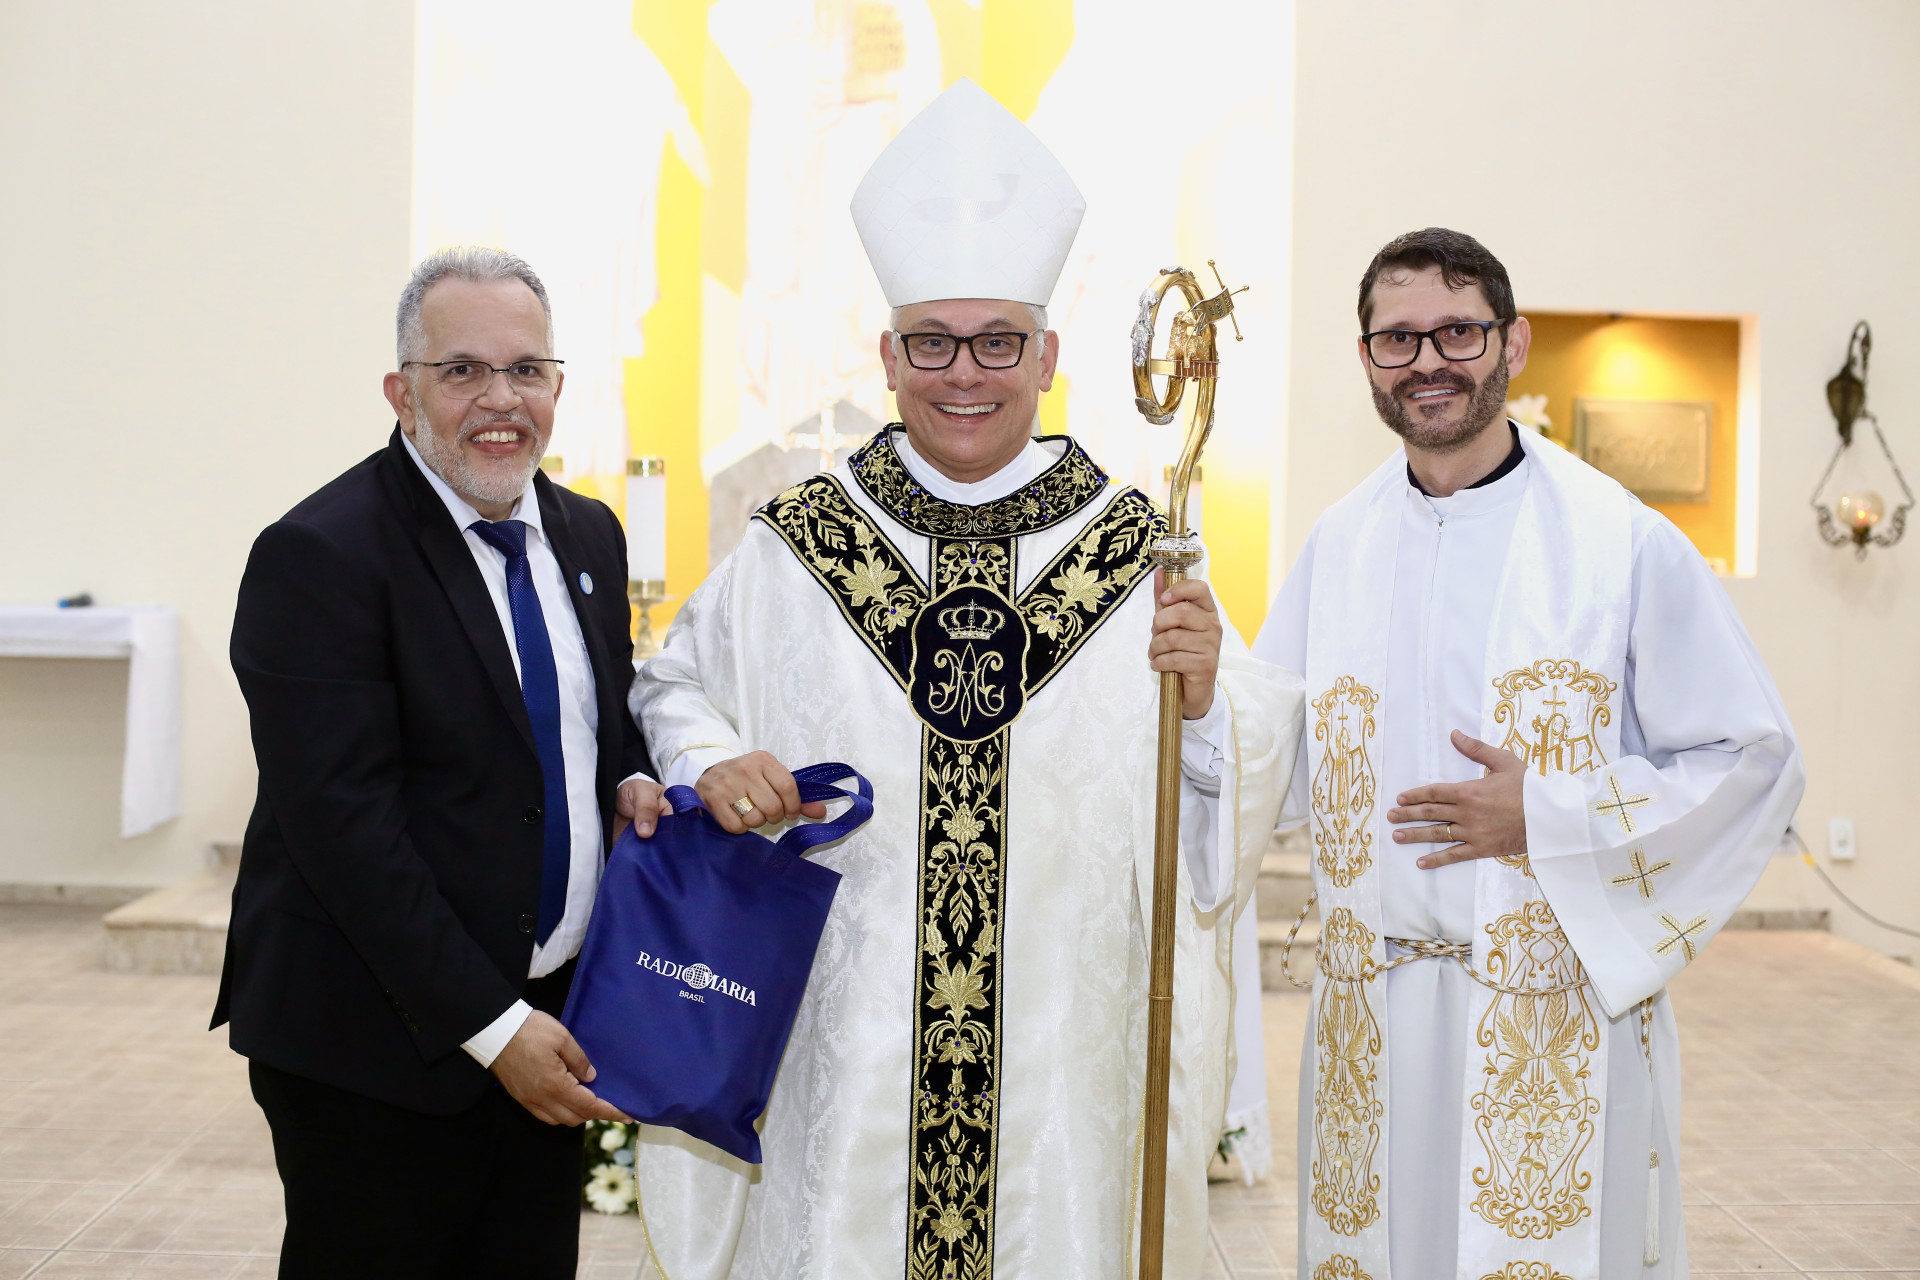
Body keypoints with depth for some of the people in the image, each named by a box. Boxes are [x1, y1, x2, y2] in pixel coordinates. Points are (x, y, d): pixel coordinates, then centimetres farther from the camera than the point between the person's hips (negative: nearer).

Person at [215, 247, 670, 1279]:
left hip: (550, 1016, 7)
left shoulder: (590, 536, 8)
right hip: (379, 1046, -6)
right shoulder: (319, 555, -14)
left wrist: (631, 779, -3)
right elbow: (342, 823, -19)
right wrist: (489, 1026, -19)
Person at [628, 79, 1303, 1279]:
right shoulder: (794, 549, 0)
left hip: (1063, 1040, 0)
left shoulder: (1137, 550, -1)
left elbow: (1254, 778, -2)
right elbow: (675, 684, 13)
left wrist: (1208, 700, -22)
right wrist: (711, 764, -7)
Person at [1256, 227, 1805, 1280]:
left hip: (1562, 1021, -3)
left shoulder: (1622, 543, -7)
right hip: (1373, 1016, 4)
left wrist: (1547, 818, -15)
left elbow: (1752, 763, -6)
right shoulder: (1338, 543, 5)